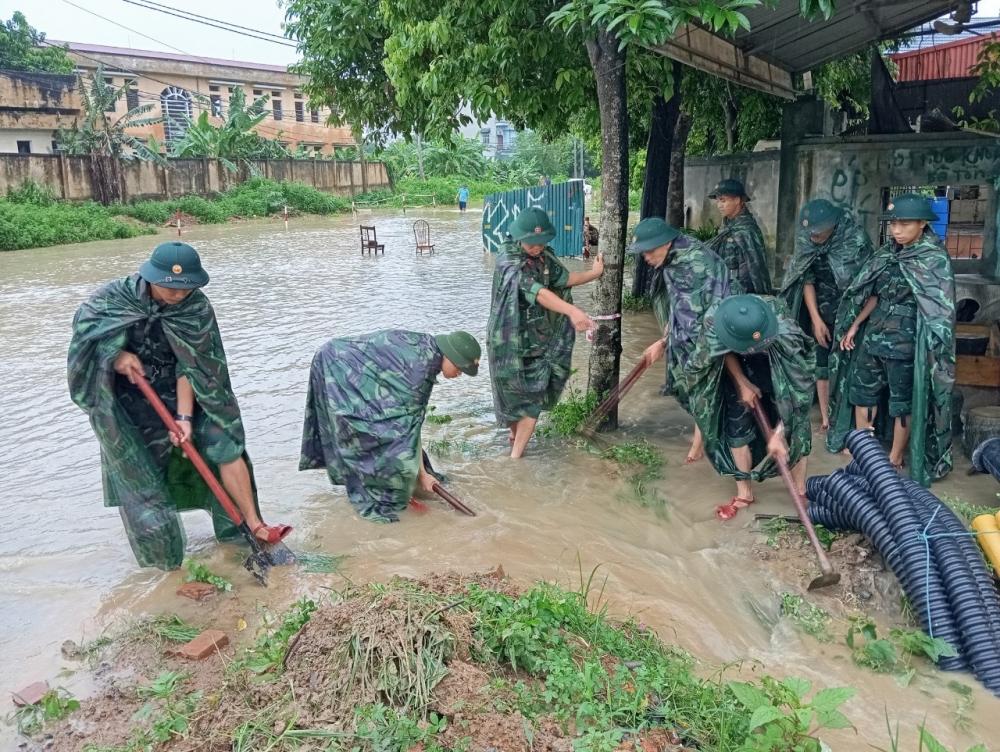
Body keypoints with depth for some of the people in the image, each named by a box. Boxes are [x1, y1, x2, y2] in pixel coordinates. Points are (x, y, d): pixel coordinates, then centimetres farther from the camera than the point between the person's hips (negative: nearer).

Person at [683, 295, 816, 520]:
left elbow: (791, 384, -31)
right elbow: (725, 351, -10)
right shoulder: (715, 321, -35)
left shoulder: (781, 331, -40)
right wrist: (742, 385, -11)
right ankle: (744, 493, 17)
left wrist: (779, 432, -30)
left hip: (779, 373, -2)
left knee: (793, 425, -5)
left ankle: (801, 492, 13)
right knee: (737, 426, 1)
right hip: (741, 371, 2)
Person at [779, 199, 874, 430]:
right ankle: (825, 417, 15)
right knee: (821, 363, 5)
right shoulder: (805, 239, -10)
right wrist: (816, 319, -8)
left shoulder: (856, 238, -21)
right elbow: (806, 279, -5)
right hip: (822, 310, 3)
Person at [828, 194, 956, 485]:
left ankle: (895, 459, 21)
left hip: (905, 342, -6)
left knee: (903, 401, 7)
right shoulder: (888, 253, 6)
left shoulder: (935, 259, -12)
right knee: (862, 390, 14)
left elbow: (938, 309, -13)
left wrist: (930, 351, -19)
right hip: (873, 335, 6)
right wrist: (854, 325, 12)